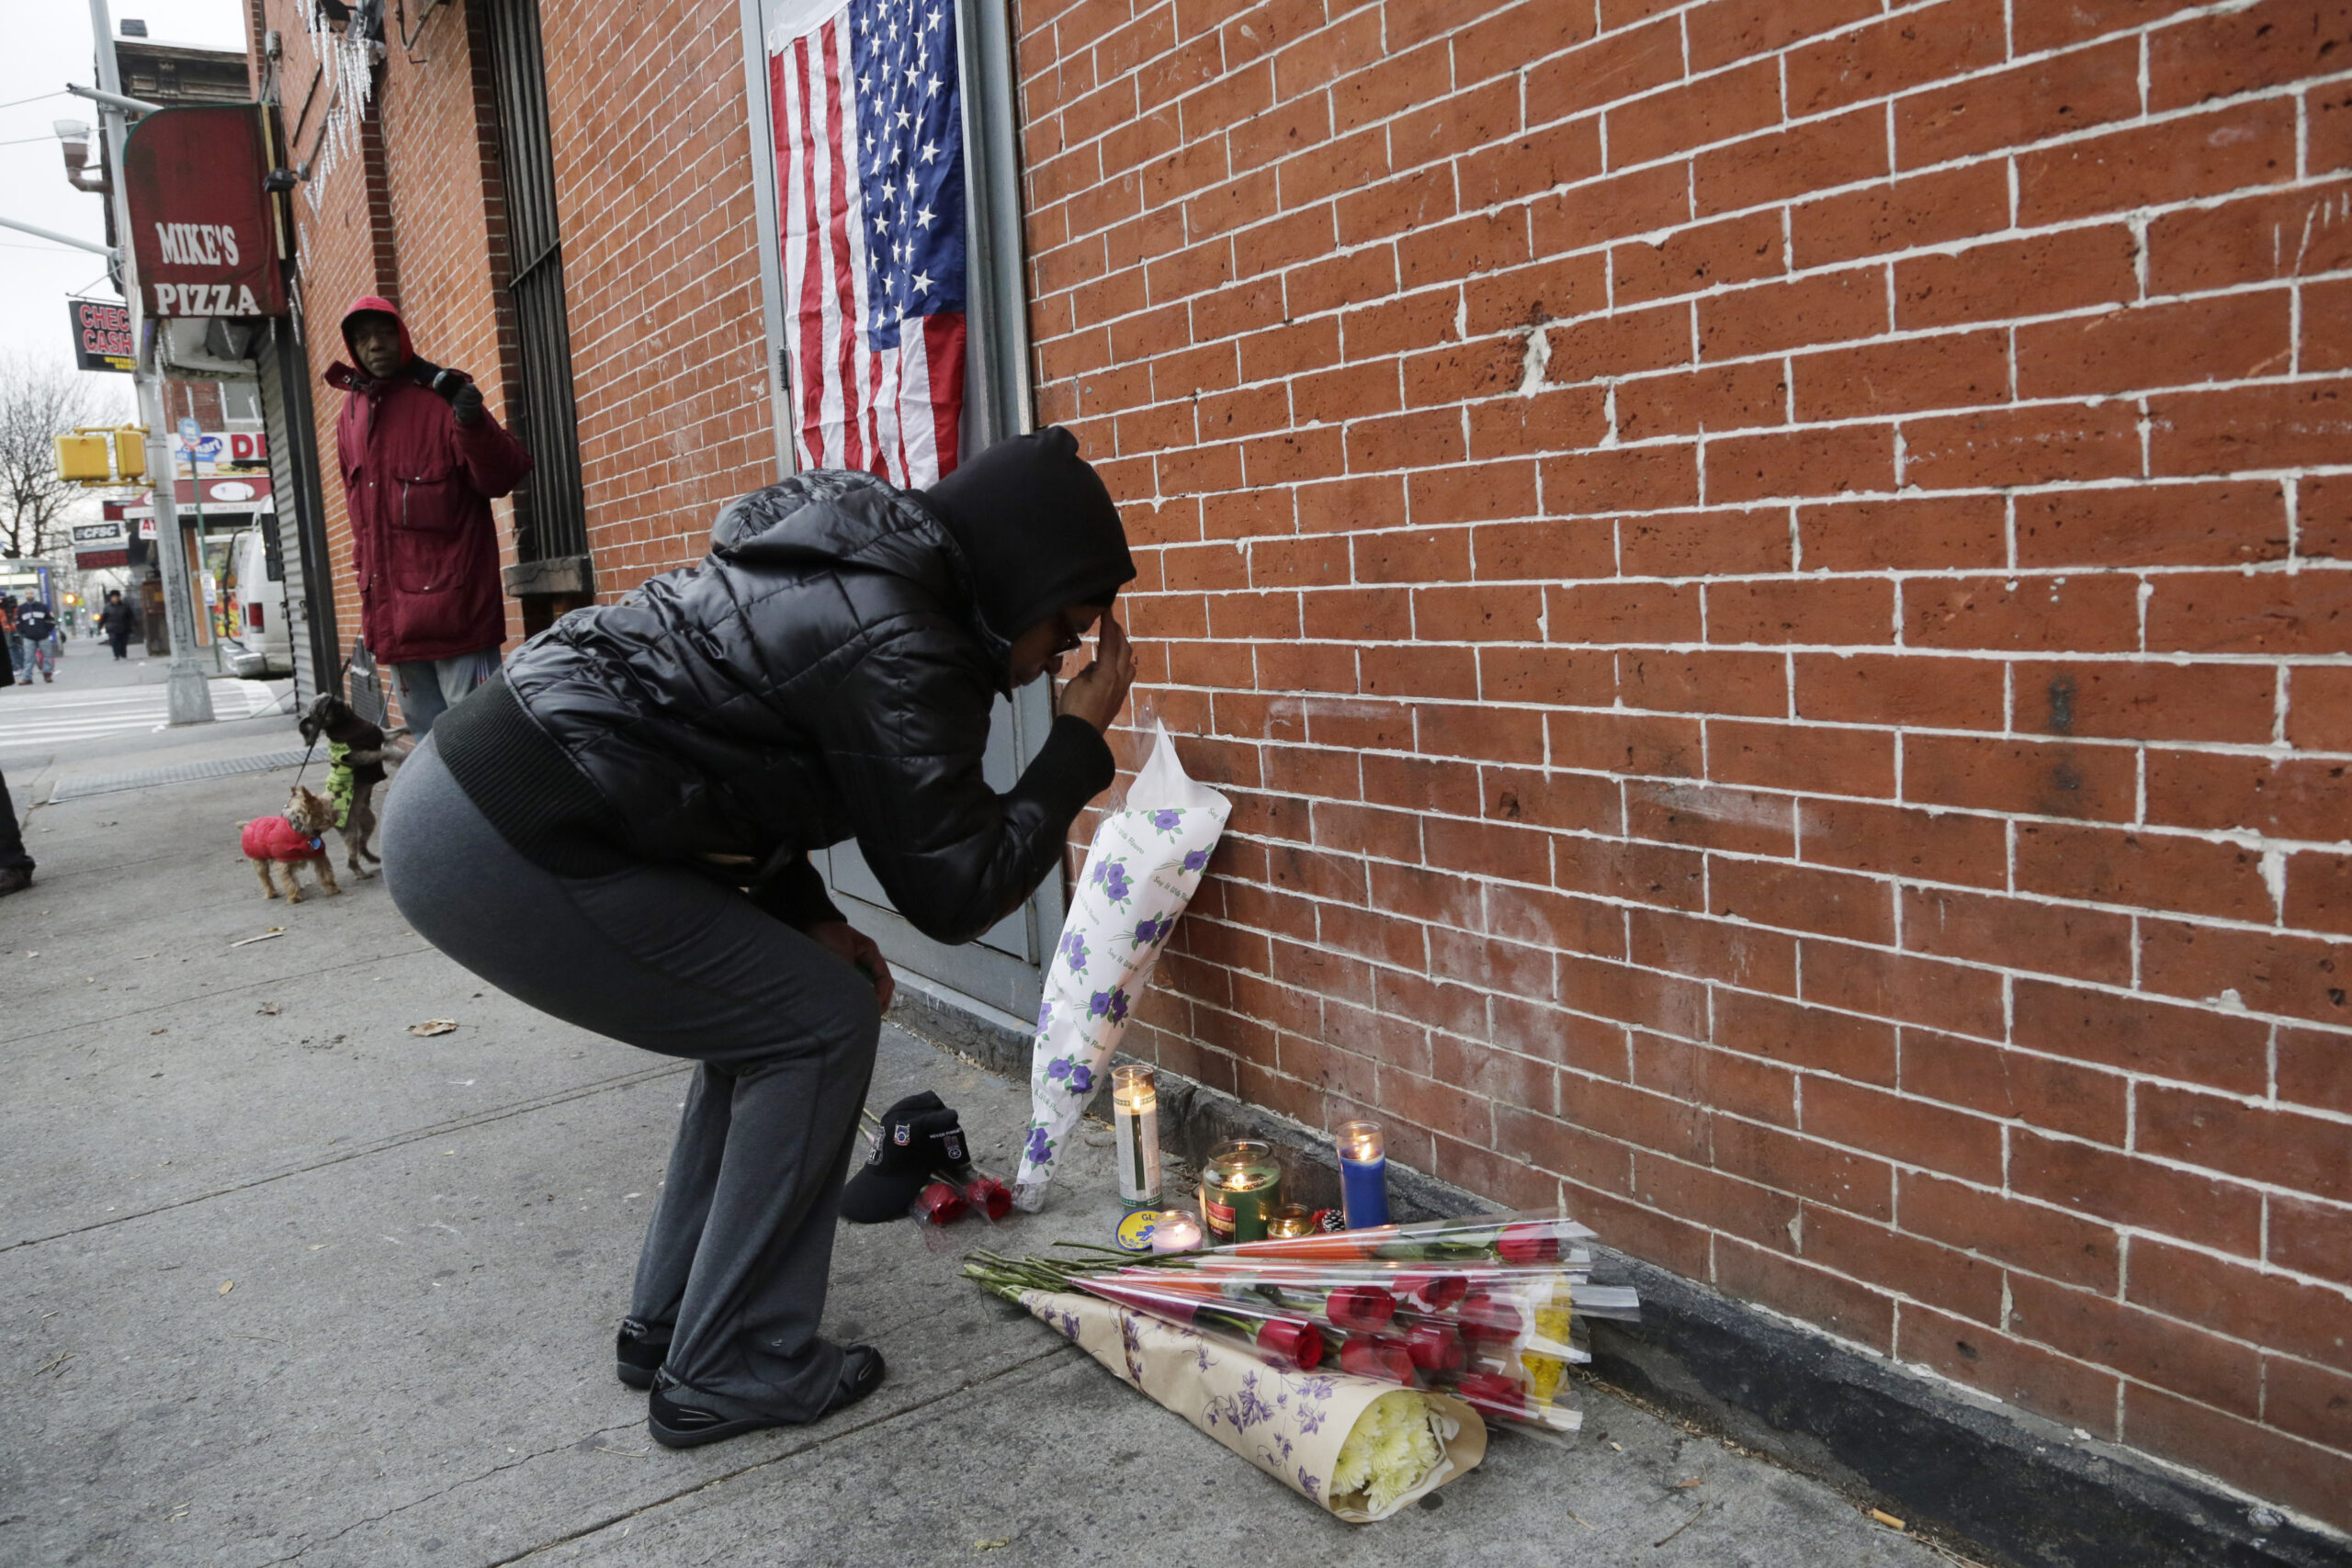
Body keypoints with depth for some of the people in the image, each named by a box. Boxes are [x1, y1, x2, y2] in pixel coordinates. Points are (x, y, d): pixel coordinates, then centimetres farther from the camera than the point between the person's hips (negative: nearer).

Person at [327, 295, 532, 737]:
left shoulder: (441, 398, -4)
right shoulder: (351, 413, 15)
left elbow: (503, 477, -13)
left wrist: (473, 424, -29)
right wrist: (367, 563, 20)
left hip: (451, 597, -7)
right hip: (394, 610, 7)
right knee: (427, 732, 13)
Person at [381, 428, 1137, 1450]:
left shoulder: (847, 569, 13)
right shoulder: (899, 654, -17)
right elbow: (956, 893, -11)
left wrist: (807, 917, 12)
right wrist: (1081, 740, -2)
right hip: (506, 853, -10)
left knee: (762, 1010, 17)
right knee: (821, 1027, -2)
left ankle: (669, 1324, 28)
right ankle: (730, 1372, 9)